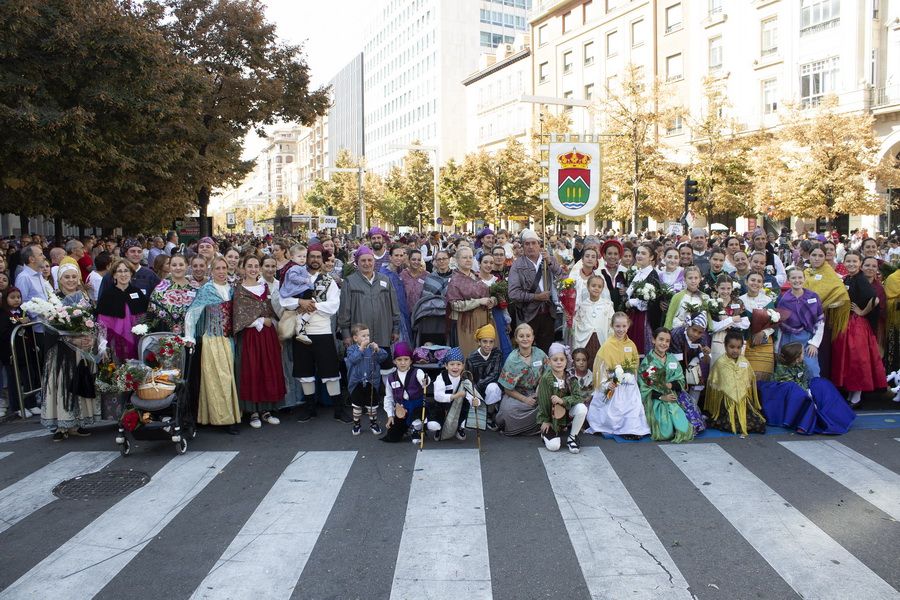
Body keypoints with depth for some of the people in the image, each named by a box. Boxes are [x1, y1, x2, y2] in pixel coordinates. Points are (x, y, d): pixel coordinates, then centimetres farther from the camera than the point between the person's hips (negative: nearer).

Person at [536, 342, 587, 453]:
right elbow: (543, 401, -11)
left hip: (566, 411, 3)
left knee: (582, 409, -28)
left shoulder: (570, 377, -8)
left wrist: (562, 400, -31)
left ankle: (572, 438, -5)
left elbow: (578, 396, -16)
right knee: (553, 446, -20)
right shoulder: (546, 378, -17)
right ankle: (546, 432, 19)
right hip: (551, 414, -3)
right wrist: (545, 420, -6)